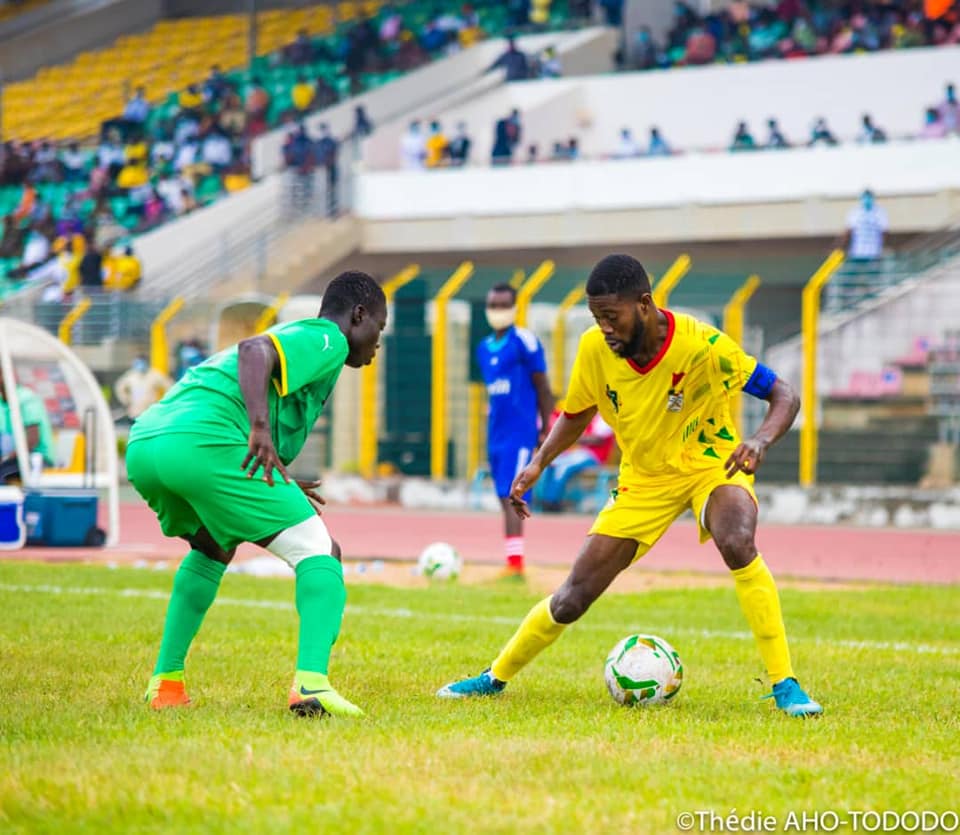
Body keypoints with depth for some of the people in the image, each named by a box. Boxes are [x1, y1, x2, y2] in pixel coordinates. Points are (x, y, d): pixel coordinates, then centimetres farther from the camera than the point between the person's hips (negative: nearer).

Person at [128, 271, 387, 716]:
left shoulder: (293, 335, 35)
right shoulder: (326, 339, 7)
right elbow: (254, 350, -13)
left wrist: (278, 486, 37)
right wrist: (261, 428, -27)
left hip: (142, 445, 9)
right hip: (201, 444, -9)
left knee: (213, 548, 35)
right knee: (320, 552, -1)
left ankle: (166, 683, 28)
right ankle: (311, 682, -21)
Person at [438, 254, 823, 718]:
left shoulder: (701, 345, -27)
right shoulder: (594, 349, -15)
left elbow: (784, 396, -21)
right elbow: (576, 415, 6)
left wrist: (761, 440, -41)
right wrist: (538, 463, -10)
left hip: (711, 464, -3)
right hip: (643, 478, 3)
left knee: (737, 544, -36)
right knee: (573, 598, 0)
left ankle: (784, 684, -28)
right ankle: (496, 677, 24)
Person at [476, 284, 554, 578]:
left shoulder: (524, 342, -7)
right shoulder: (484, 349, 15)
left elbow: (543, 388, -5)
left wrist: (545, 430, -6)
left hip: (520, 432, -7)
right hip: (496, 433, 7)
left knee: (511, 496, -15)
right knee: (507, 499, 9)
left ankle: (514, 562, -20)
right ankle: (515, 566, 14)